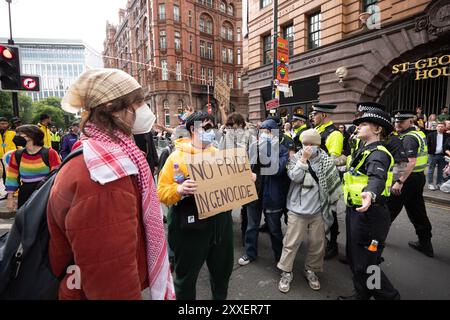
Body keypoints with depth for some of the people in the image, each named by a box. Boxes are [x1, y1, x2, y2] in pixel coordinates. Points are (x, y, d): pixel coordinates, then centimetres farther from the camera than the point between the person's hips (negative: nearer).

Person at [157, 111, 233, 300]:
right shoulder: (177, 156, -8)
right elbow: (162, 192, -12)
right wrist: (179, 189, -31)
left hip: (220, 221, 6)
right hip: (191, 224, -5)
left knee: (223, 268, 23)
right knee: (186, 274, 12)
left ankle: (220, 297, 50)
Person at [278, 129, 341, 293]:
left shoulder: (325, 160, -1)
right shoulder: (296, 158, -2)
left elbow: (334, 182, 3)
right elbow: (294, 177, -17)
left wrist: (330, 201, 1)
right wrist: (303, 158, -19)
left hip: (318, 210, 2)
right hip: (297, 209, -1)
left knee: (317, 243, 13)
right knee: (291, 242, 5)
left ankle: (311, 270, 34)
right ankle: (286, 272, 21)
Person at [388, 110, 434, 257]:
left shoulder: (409, 138, -18)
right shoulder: (418, 134, 13)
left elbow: (411, 162, -27)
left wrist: (399, 182, -27)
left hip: (408, 178, -10)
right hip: (419, 177, 10)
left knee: (390, 208, 5)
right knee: (417, 210, 15)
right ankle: (425, 243, 22)